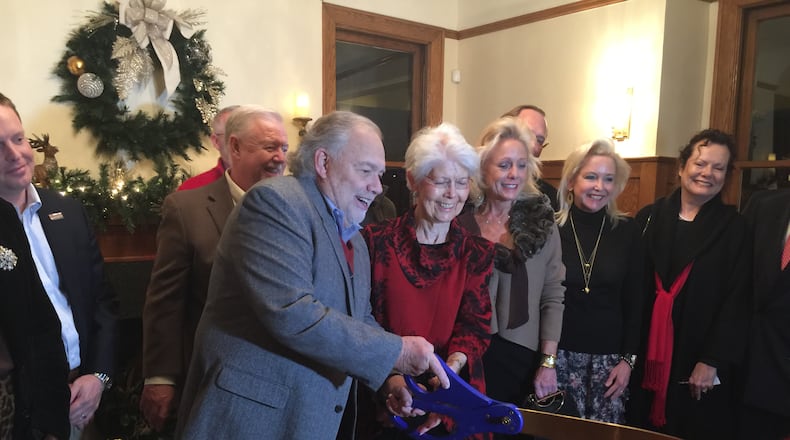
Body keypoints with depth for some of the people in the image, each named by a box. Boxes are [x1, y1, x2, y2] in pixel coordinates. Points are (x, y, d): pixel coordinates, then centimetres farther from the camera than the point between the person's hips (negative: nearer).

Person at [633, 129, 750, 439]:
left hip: (700, 359, -1)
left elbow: (737, 301, -5)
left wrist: (712, 361, -11)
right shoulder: (649, 217, 3)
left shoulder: (734, 228, -1)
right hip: (649, 354, 2)